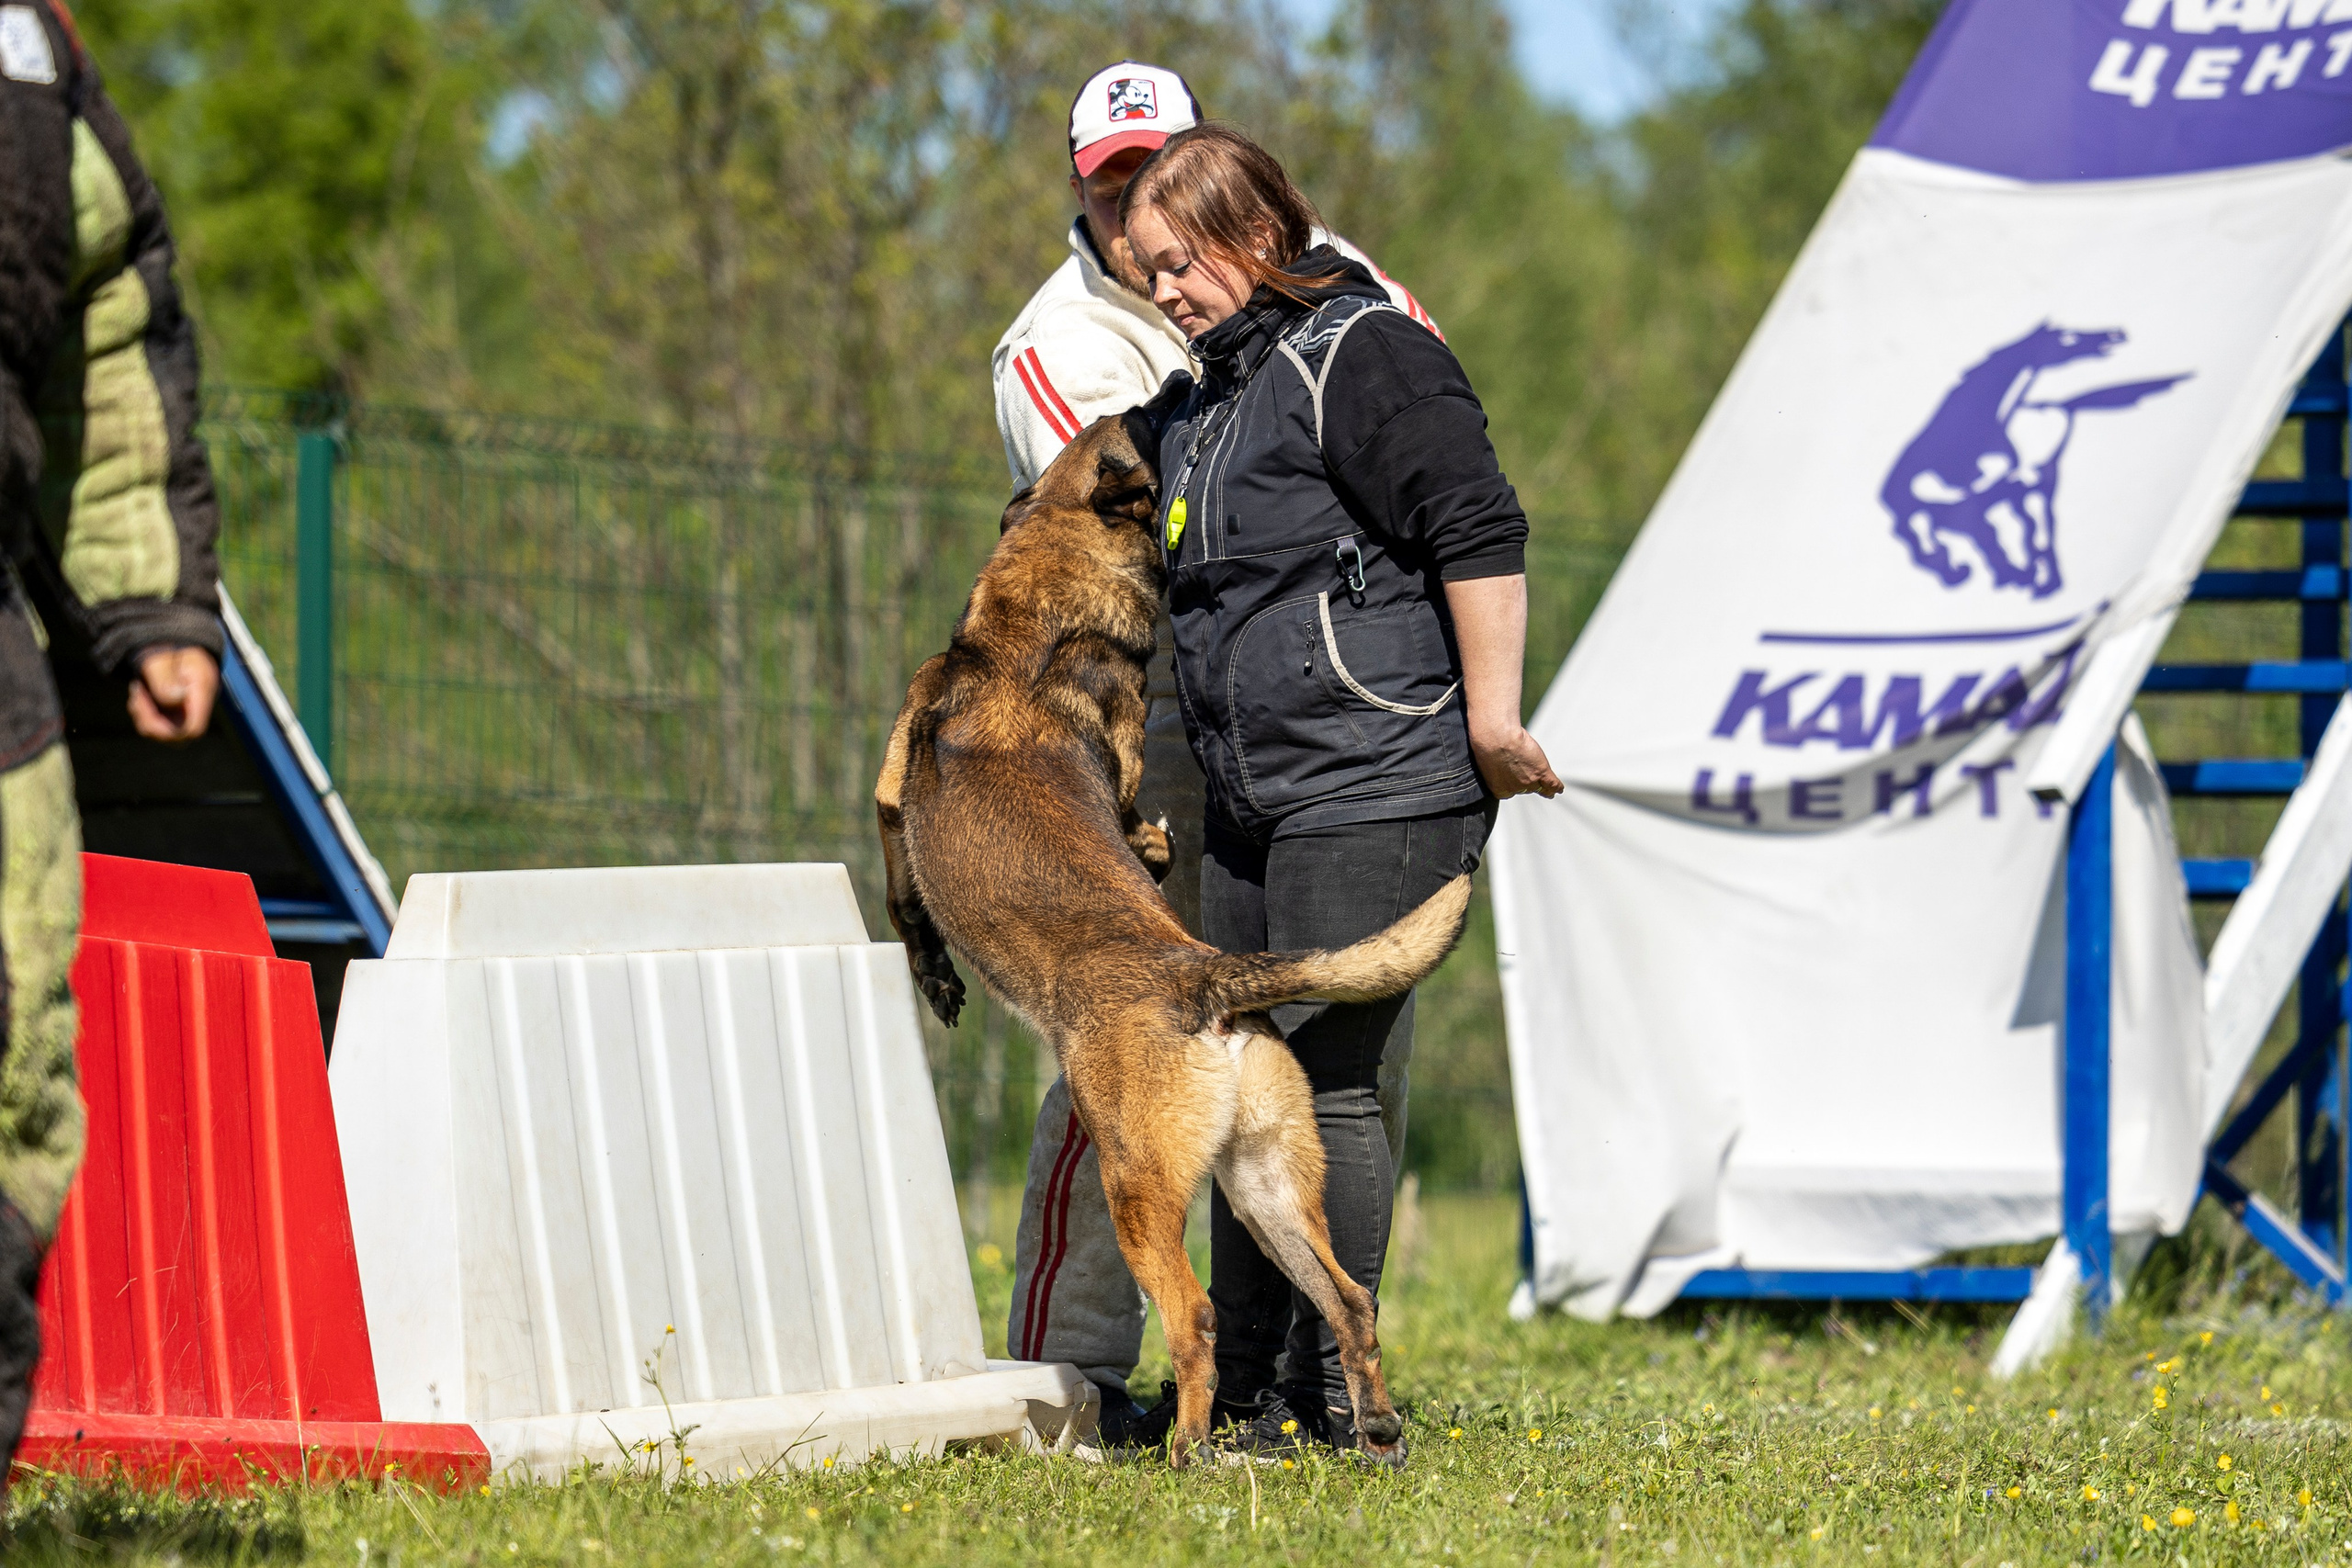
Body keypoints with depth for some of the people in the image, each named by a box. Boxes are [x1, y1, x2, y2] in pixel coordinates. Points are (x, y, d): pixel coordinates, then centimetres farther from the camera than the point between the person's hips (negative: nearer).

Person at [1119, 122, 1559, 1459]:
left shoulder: (1365, 355, -10)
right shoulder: (1199, 403, 19)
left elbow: (1480, 532, -16)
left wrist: (1490, 717, -17)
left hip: (1377, 786, -10)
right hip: (1254, 800, 10)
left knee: (1330, 1079, -11)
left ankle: (1336, 1405, -8)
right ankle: (1245, 1396, 17)